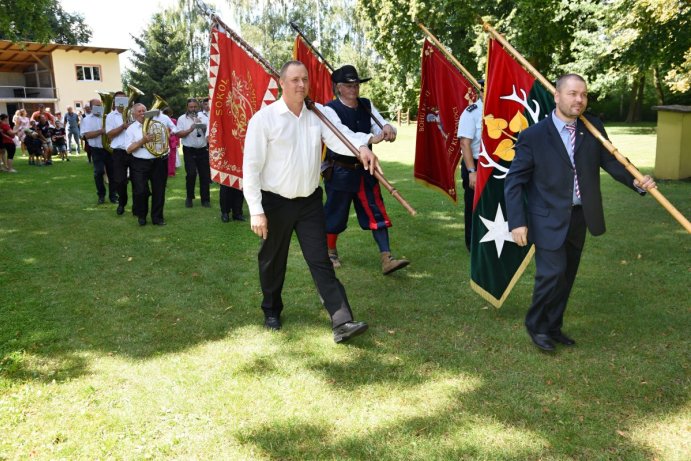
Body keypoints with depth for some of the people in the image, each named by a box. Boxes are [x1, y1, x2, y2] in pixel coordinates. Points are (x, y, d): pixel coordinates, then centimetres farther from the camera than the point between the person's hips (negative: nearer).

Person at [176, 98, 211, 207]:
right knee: (191, 174, -10)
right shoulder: (182, 119, 0)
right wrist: (190, 130, -20)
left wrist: (203, 126, -18)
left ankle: (205, 199, 13)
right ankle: (189, 197, 8)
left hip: (203, 149, 2)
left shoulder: (203, 116, 6)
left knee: (205, 174, 4)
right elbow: (179, 134, -7)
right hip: (189, 150, -2)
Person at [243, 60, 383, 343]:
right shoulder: (264, 118, -10)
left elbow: (339, 134, -14)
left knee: (321, 261, 0)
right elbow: (251, 166, -11)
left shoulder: (318, 114, 2)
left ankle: (342, 322, -2)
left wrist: (362, 146, -38)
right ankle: (271, 312, 38)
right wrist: (256, 210, -15)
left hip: (310, 201, 2)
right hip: (275, 203, -2)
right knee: (273, 261, 15)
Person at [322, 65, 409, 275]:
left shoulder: (366, 105, 4)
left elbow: (379, 128, 1)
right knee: (335, 214, 9)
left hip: (364, 169, 5)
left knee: (377, 212, -1)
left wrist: (387, 127, -25)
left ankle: (386, 259, 0)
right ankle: (330, 252, 34)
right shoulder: (330, 109, -13)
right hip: (339, 171, -5)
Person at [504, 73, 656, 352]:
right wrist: (517, 222, -17)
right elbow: (514, 181, -10)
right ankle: (535, 324, 14)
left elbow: (610, 161, 6)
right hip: (549, 219, -5)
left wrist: (636, 181, -14)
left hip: (579, 218, 5)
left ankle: (553, 327, 32)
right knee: (552, 273, -11)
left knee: (567, 276, 14)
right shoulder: (533, 136, -11)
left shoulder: (593, 128, 3)